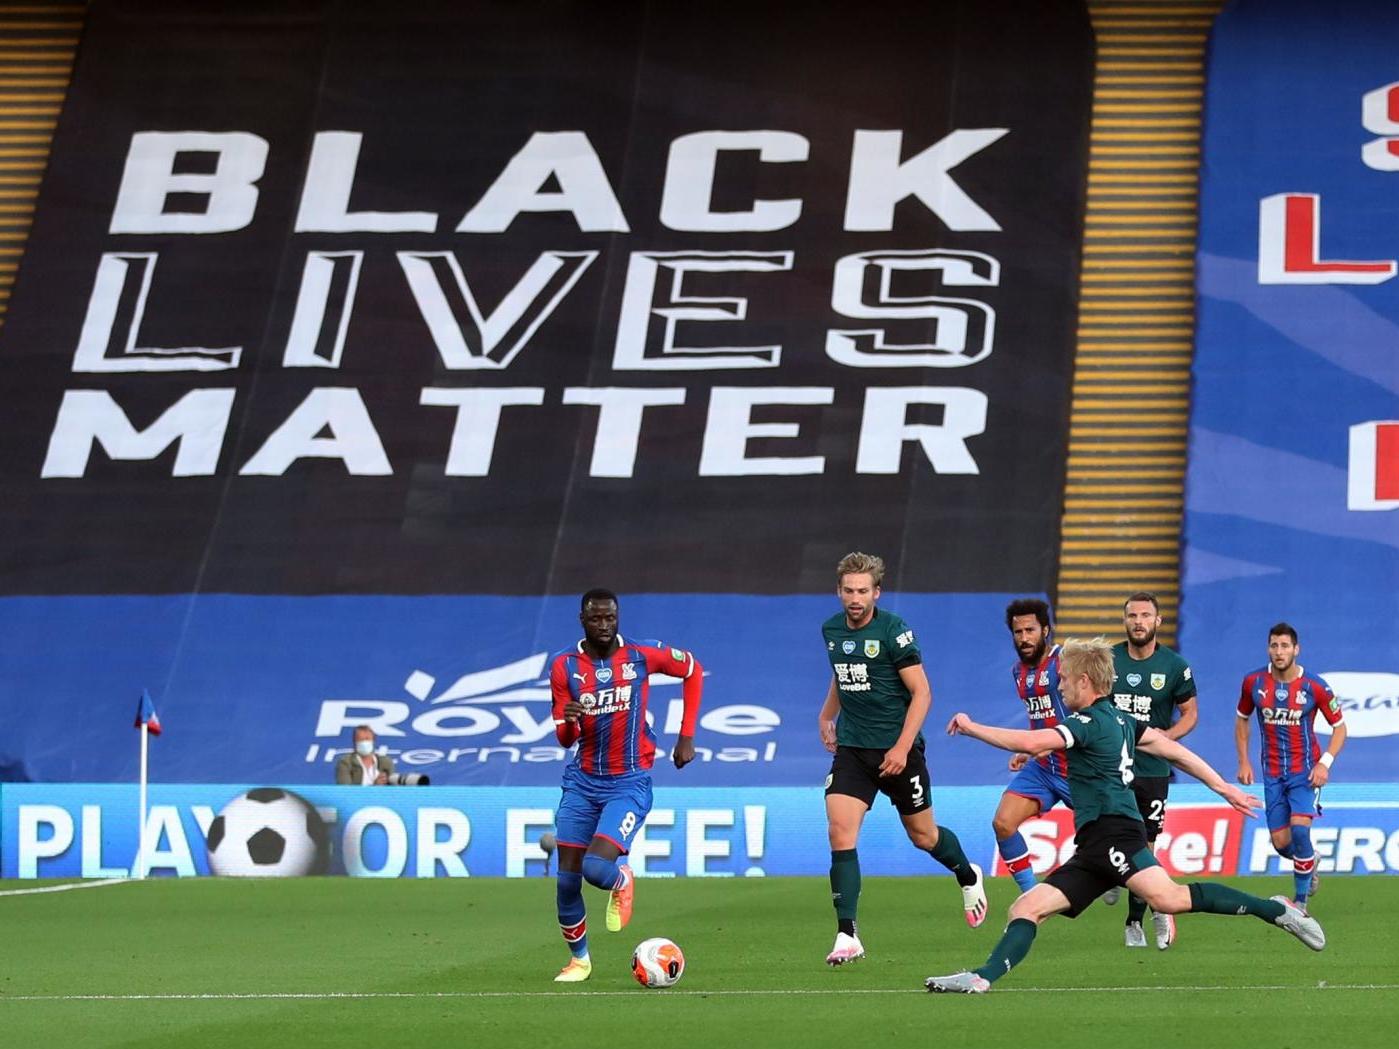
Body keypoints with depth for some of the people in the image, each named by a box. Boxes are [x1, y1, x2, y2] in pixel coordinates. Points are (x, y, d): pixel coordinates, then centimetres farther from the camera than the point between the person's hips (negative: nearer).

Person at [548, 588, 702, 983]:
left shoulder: (642, 656, -6)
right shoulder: (564, 666, -2)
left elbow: (692, 670, 11)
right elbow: (564, 739, 1)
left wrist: (686, 737, 8)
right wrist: (569, 721, -25)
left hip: (629, 782, -3)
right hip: (582, 782, 3)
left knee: (596, 867, -22)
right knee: (567, 876, 0)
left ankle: (622, 882, 16)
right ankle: (578, 958, 21)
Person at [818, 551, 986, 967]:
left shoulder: (894, 631, -15)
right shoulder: (832, 630, 4)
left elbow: (921, 692, -13)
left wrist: (902, 748, -19)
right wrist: (826, 716, 22)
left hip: (897, 750, -4)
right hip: (851, 749, 4)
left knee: (923, 836, 12)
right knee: (840, 833, -14)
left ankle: (968, 877, 46)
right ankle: (847, 937, -14)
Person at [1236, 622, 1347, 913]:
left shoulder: (1314, 687, -11)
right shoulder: (1254, 683, -3)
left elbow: (1339, 726, -1)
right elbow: (1242, 719, 14)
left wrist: (1325, 763, -13)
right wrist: (1243, 761, 7)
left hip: (1305, 771, -3)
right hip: (1272, 773, 3)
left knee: (1300, 828, -22)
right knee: (1280, 842, 1)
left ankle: (1301, 899, -8)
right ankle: (1310, 860, 38)